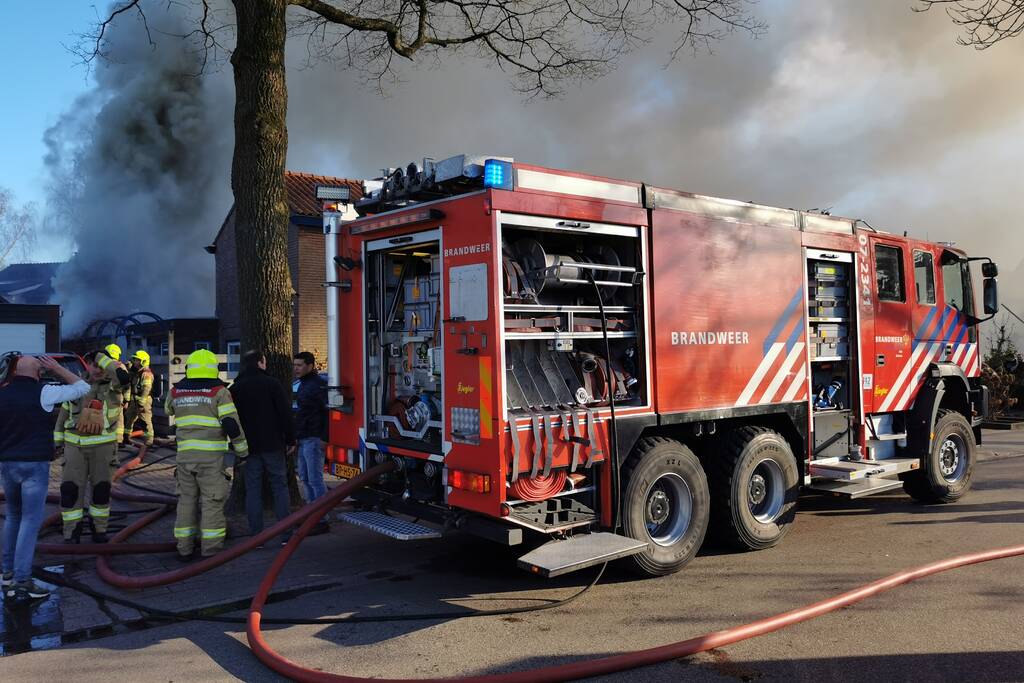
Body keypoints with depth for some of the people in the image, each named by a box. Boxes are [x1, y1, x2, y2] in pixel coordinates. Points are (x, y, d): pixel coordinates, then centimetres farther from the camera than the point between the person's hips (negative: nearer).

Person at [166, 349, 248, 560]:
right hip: (211, 456, -4)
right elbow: (231, 424, -12)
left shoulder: (176, 391, 8)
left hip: (185, 454, 4)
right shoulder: (218, 391, -6)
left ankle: (184, 549, 18)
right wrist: (242, 450, -2)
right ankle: (211, 550, 1)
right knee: (212, 502, 1)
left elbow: (169, 409, 31)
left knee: (186, 501, 14)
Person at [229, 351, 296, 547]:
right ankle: (286, 534, 2)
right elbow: (285, 414, -7)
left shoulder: (235, 389, 7)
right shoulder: (271, 383, -4)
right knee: (280, 487, 4)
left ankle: (256, 536, 4)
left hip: (249, 447, 3)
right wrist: (291, 439, 0)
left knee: (253, 490, 6)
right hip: (273, 445, -2)